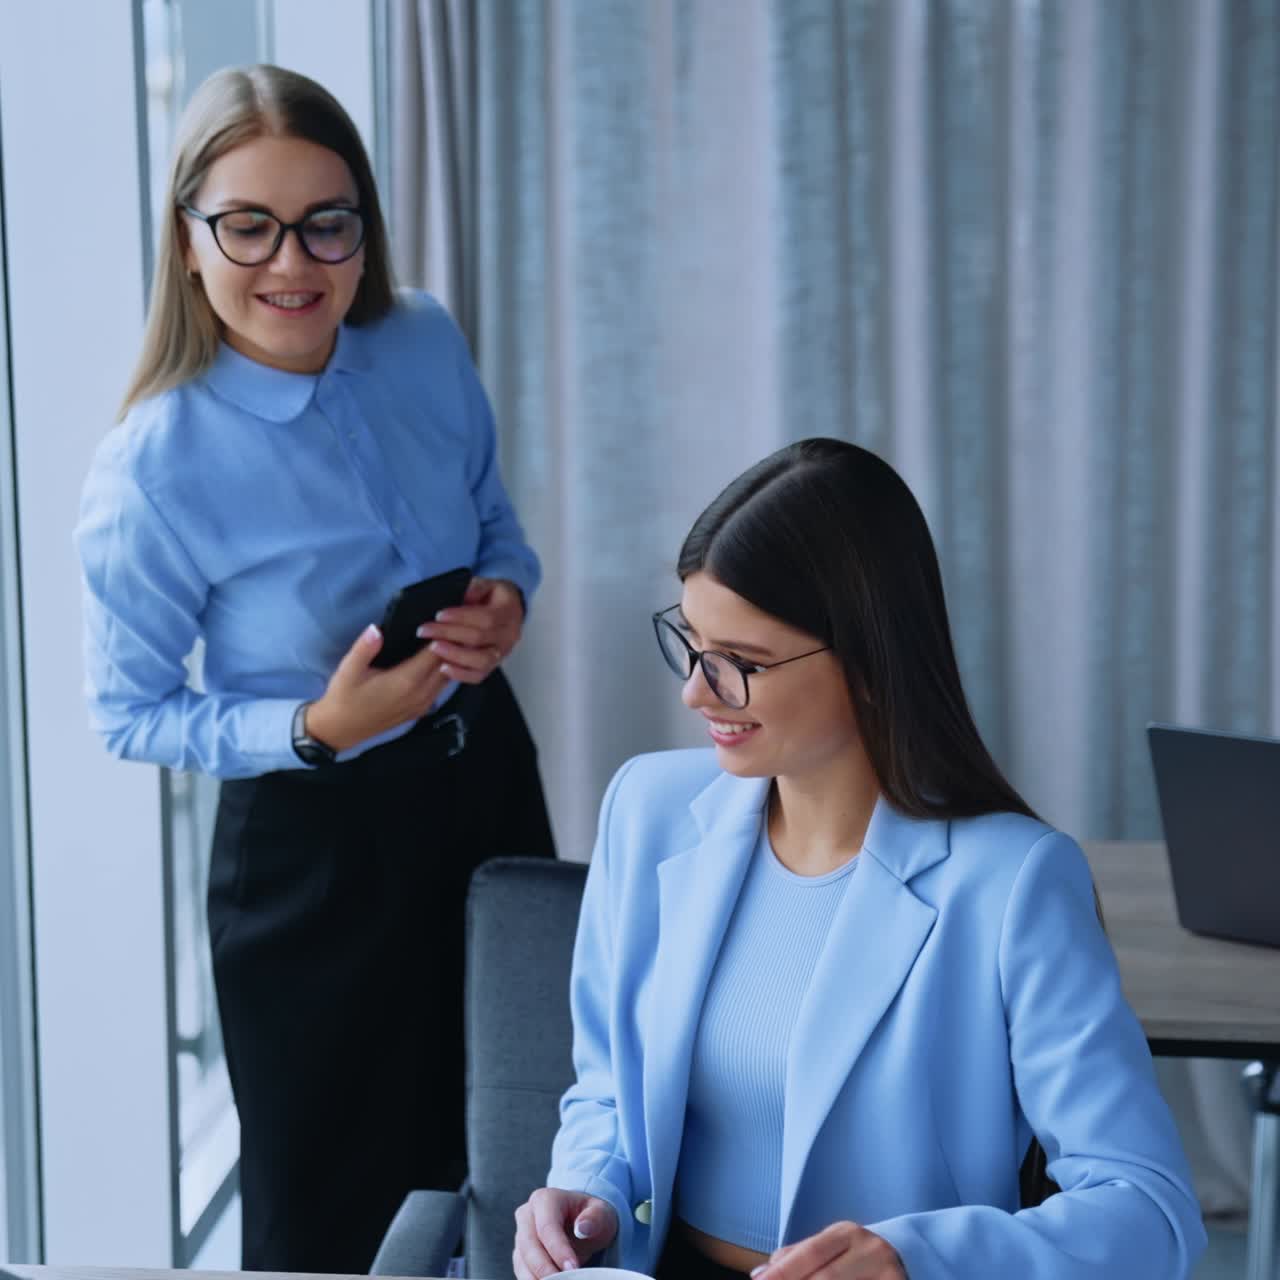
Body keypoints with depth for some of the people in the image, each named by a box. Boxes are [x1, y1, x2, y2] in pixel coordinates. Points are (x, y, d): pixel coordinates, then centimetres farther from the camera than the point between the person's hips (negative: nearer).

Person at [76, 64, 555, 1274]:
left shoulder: (427, 345, -7)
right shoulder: (151, 471, -22)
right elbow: (126, 715, -11)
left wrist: (506, 599, -13)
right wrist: (316, 730, -24)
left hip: (487, 772, 5)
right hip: (313, 843, -5)